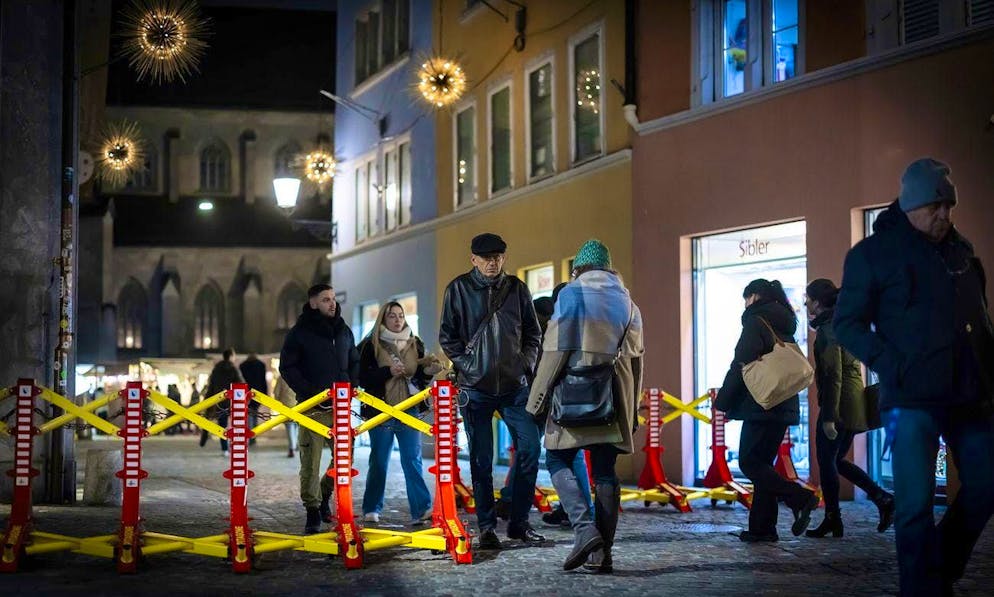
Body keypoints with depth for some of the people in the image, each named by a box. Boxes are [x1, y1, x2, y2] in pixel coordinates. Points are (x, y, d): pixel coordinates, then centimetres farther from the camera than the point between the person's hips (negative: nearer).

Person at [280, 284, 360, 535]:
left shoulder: (344, 331, 14)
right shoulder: (300, 332, -2)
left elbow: (354, 362, 22)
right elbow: (287, 367, -4)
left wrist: (351, 387, 4)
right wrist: (309, 391, -14)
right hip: (312, 406, -4)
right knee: (310, 462, -5)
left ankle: (325, 493, 25)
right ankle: (313, 511, 4)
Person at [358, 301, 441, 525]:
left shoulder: (415, 344, 12)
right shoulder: (371, 345, 1)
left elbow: (420, 378, 15)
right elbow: (363, 378, -6)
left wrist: (428, 372, -7)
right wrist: (388, 372, -18)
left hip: (409, 411, 2)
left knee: (413, 460, -4)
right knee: (379, 462, 5)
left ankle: (422, 509, -10)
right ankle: (372, 509, 16)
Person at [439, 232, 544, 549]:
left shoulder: (517, 288, 6)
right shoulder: (458, 289, 0)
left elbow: (533, 334, 13)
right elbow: (447, 336, 2)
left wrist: (526, 365, 1)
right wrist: (467, 366, -7)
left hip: (515, 385, 2)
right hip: (476, 388, -2)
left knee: (530, 449, -4)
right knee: (481, 460, 1)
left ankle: (519, 522, 8)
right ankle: (486, 526, 10)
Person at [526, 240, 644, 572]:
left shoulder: (572, 293, -2)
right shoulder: (627, 300, 14)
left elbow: (556, 351, -9)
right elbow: (635, 358, 15)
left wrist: (538, 398, -4)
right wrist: (632, 407, 20)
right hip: (614, 397, 5)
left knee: (558, 460, 4)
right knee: (605, 471, 6)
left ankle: (585, 529, -16)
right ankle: (603, 553, 3)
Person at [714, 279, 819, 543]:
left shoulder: (756, 321, -7)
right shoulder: (784, 326, 19)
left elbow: (740, 366, -14)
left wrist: (723, 402, -9)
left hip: (761, 407, -9)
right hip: (784, 406, 9)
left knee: (750, 463, -5)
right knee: (762, 463, 10)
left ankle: (801, 498, -18)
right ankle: (762, 527, 7)